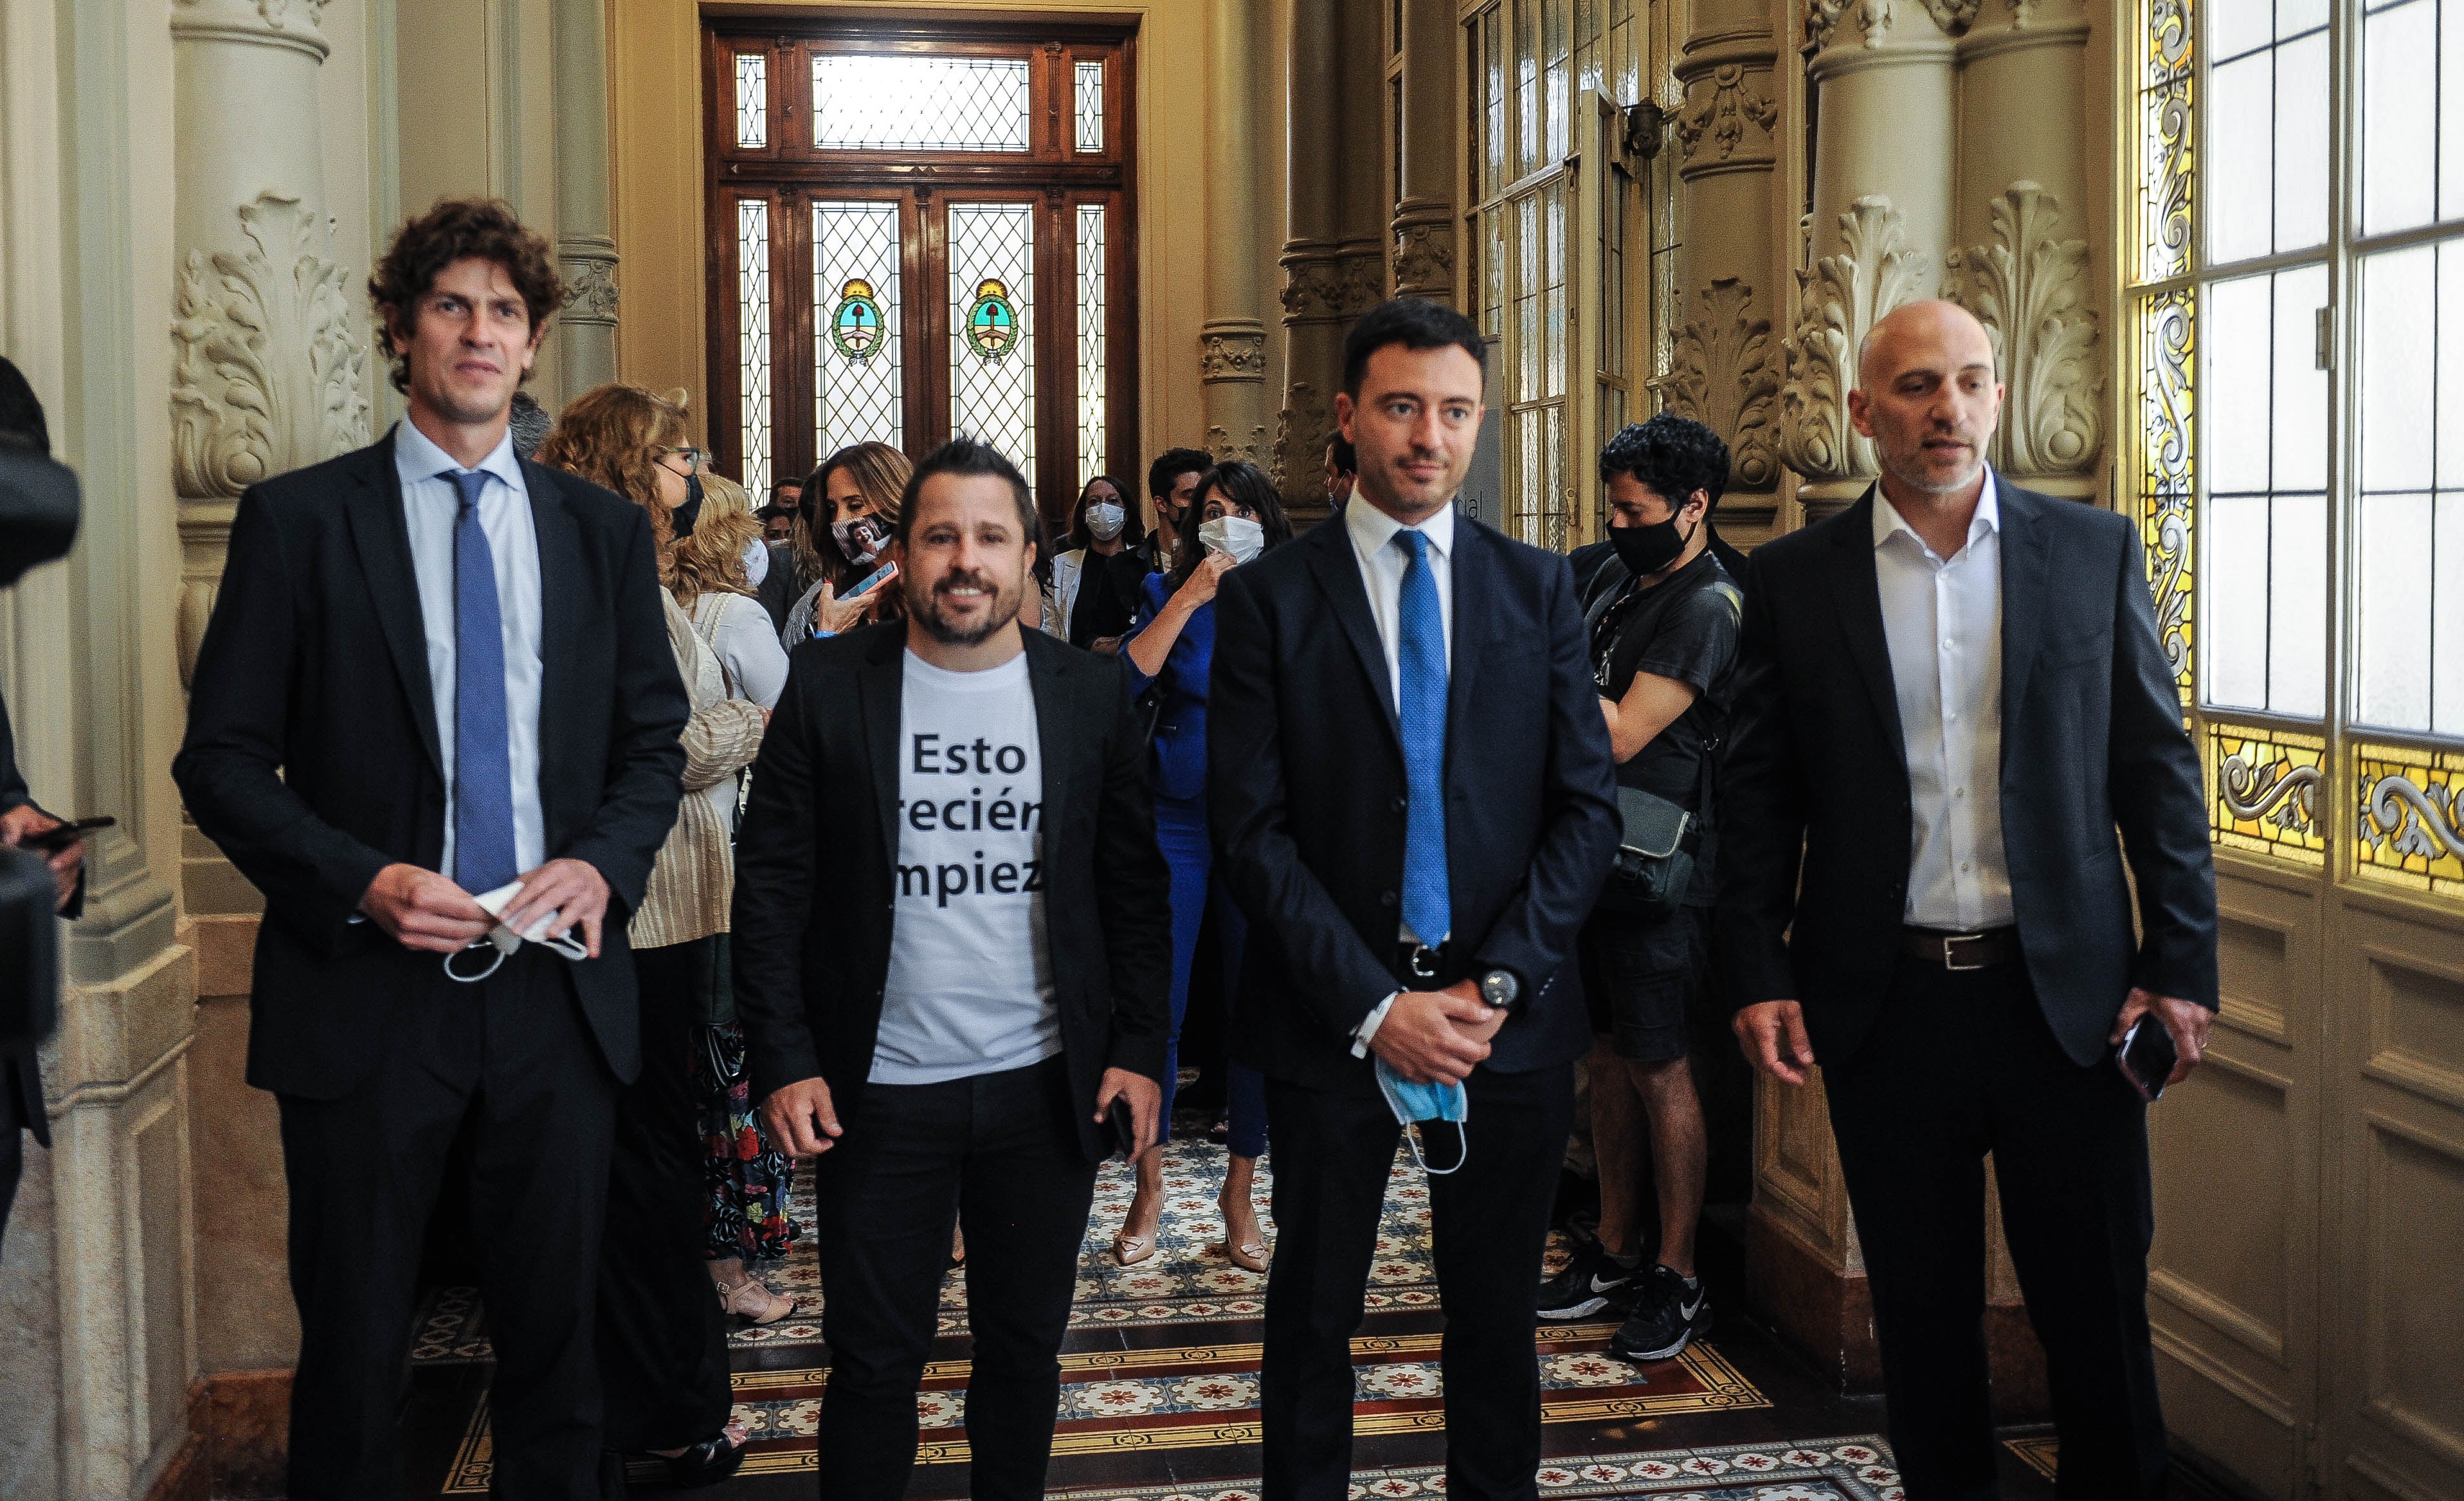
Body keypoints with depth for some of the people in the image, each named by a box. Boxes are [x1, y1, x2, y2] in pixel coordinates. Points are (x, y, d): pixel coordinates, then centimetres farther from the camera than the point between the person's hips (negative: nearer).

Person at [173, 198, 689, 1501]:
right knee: (354, 1352, 10)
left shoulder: (604, 529, 8)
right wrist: (363, 881, -17)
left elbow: (654, 744, 11)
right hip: (365, 994, -2)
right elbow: (219, 758, -2)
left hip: (559, 989, 3)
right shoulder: (298, 518, -1)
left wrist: (603, 863, -9)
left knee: (556, 1341, 13)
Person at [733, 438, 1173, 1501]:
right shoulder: (827, 686, -3)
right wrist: (783, 1062, -8)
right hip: (879, 1092, -1)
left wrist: (1139, 1049, -2)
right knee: (876, 1359, 8)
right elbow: (771, 886, -3)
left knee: (1025, 1345, 15)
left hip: (1049, 1089, 2)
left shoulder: (1090, 695, 1)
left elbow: (1134, 888, 5)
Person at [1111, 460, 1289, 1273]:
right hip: (1176, 820, -1)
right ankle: (1150, 1184, 18)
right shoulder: (1170, 594, 4)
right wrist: (1190, 598, -14)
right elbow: (1128, 677, -12)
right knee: (1158, 1005, 1)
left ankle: (1241, 1190, 19)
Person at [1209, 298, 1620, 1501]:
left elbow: (1588, 805, 2)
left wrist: (1499, 981, -10)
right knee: (1313, 1316, 12)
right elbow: (1251, 830, -7)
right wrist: (1373, 1004, -14)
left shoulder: (1540, 590, 5)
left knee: (1495, 1314, 14)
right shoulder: (1268, 597, -2)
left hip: (1509, 1021, 2)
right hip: (1330, 1020, -2)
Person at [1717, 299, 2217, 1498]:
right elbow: (1756, 798, 4)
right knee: (1923, 1315, 12)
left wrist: (2180, 965, -1)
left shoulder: (2094, 550, 3)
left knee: (2098, 1310, 8)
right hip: (1885, 1001, 0)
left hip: (2065, 995, 0)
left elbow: (2157, 768, 4)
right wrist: (1758, 977, -3)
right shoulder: (1792, 579, 2)